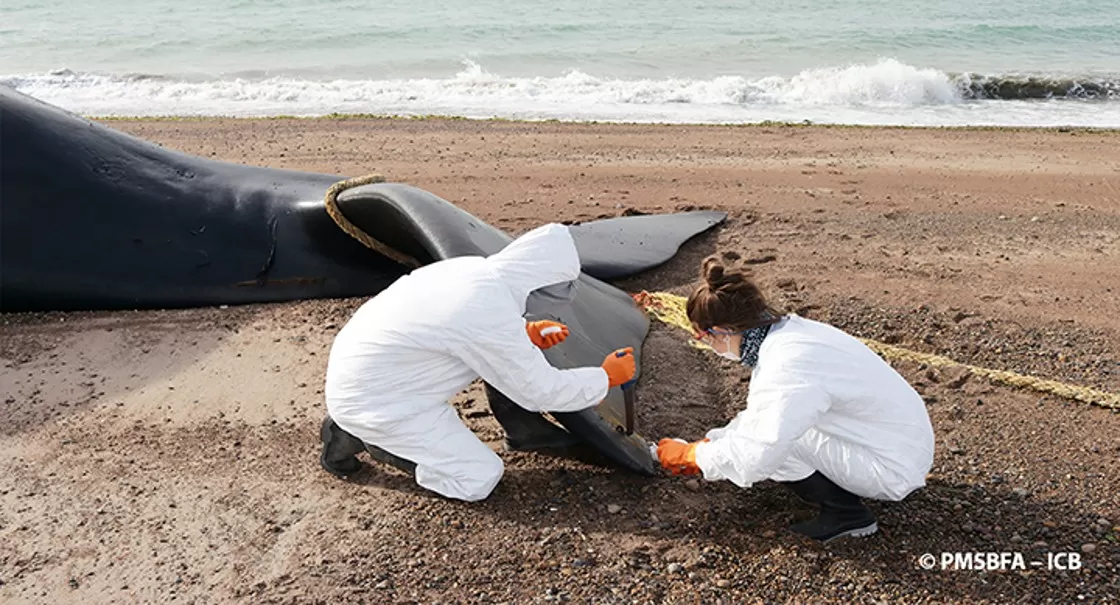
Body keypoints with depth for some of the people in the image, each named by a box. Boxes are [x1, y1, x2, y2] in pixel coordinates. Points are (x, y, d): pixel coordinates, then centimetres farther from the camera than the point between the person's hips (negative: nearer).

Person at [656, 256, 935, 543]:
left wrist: (692, 455, -11)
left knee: (771, 440, -16)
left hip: (893, 470, -8)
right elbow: (757, 419, 11)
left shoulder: (787, 366, -30)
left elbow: (753, 462, -27)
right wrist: (703, 447, 10)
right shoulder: (787, 332, -3)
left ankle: (845, 512, -1)